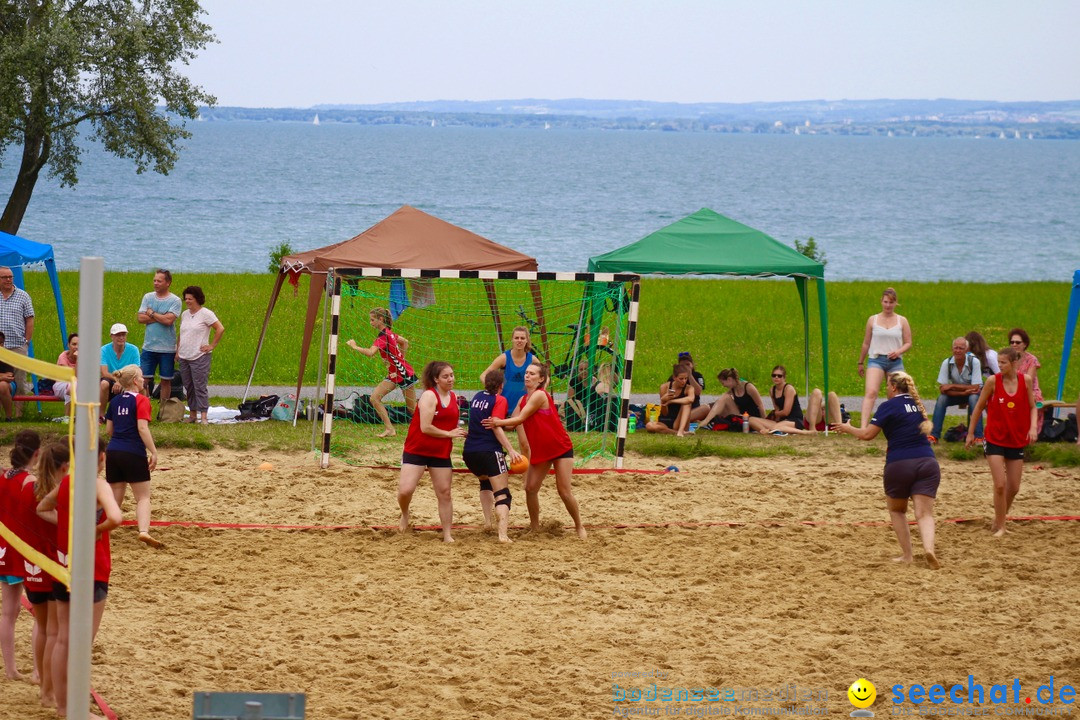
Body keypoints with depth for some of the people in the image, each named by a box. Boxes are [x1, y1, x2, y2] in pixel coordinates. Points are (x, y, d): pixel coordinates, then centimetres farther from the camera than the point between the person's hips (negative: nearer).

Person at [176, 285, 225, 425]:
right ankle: (193, 414, 16)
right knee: (188, 387, 9)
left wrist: (212, 346, -10)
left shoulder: (206, 314, -7)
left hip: (200, 357, -7)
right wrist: (178, 351, 17)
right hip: (184, 358, 7)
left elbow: (220, 329, -10)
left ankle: (204, 417, -11)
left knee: (200, 387, -10)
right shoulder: (184, 314, 14)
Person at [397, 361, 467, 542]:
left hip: (441, 454, 6)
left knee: (444, 493, 4)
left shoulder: (454, 397, 8)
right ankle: (405, 515, 17)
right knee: (405, 490, -15)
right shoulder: (429, 396, -16)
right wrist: (449, 434, -13)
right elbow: (425, 427, -22)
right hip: (416, 451, -6)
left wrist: (460, 433, 6)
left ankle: (447, 535, 12)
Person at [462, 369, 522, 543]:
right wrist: (510, 450, -22)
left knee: (485, 482, 34)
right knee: (502, 494, -10)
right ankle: (503, 533, -27)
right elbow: (496, 428, -15)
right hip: (489, 451, -7)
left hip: (469, 452, 7)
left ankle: (487, 521, 27)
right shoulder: (499, 400, -5)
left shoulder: (477, 397, 14)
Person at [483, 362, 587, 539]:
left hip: (561, 448, -8)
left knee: (564, 491, -7)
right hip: (540, 450, 8)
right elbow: (514, 421, 5)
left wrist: (498, 422, -31)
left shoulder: (540, 395, -17)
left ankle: (579, 527, 9)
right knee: (530, 488, 0)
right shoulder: (523, 400, 8)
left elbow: (520, 419, -23)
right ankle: (534, 527, 13)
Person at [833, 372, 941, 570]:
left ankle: (907, 554, 12)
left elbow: (867, 434, -6)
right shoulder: (917, 404, 15)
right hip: (927, 462, 4)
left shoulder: (889, 406, -4)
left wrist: (848, 428, 11)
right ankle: (928, 548, -30)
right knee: (924, 513, -4)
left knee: (897, 510, 19)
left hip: (899, 464, -4)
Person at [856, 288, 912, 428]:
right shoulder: (873, 320, 6)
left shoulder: (902, 321, 6)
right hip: (876, 360, -2)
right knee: (871, 392, -20)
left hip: (895, 362, 2)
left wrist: (898, 351, -16)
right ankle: (864, 426, -32)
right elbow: (866, 343, 13)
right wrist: (860, 363, 17)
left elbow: (908, 343, 5)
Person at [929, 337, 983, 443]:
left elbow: (975, 387, -25)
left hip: (972, 394, -3)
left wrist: (953, 386, -26)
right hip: (956, 394, 3)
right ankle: (934, 435, -21)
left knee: (974, 399, -35)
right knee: (941, 398, -24)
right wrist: (964, 392, -30)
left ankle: (979, 436, -33)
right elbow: (942, 389, -19)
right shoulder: (947, 363, -17)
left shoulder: (974, 362, -23)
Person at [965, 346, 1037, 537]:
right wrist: (970, 432, 4)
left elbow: (1032, 407, 4)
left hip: (1017, 440, 3)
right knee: (1000, 484, -12)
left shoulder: (1025, 380, -4)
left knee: (1014, 487, 7)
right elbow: (979, 407, 0)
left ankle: (998, 521, 28)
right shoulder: (993, 381, -10)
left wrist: (1033, 427, -13)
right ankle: (1000, 527, 0)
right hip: (995, 440, -3)